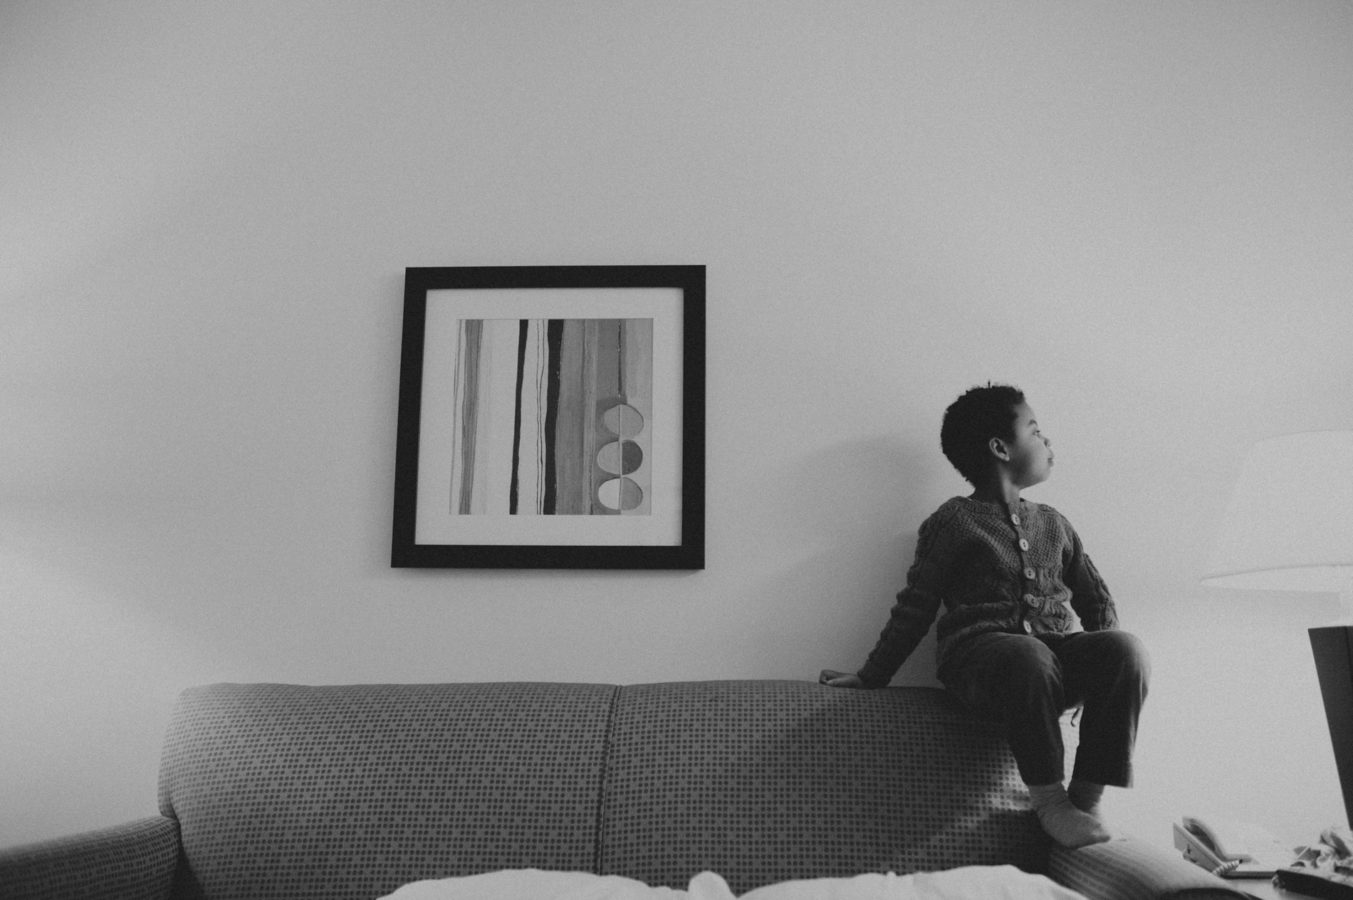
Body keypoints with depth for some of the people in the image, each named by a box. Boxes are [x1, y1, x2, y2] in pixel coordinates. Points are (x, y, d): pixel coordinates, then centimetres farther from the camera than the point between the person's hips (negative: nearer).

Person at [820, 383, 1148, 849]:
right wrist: (871, 677, 3)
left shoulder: (1053, 523, 22)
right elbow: (915, 608, 6)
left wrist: (1106, 667, 7)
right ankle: (1049, 801, -20)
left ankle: (1087, 798, -16)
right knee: (1029, 656, -38)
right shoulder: (955, 520, 6)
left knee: (1128, 648, -25)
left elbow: (1096, 599, 24)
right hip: (980, 649, -5)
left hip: (1060, 653, 5)